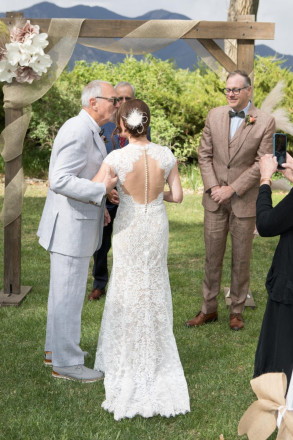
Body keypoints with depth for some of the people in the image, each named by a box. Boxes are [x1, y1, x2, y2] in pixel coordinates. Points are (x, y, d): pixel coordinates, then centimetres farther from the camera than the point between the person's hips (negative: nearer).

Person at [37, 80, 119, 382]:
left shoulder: (87, 130, 11)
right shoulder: (78, 132, -22)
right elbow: (59, 181, -28)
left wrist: (96, 206, 19)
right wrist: (101, 189, -25)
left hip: (77, 222, 11)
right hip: (70, 226, -11)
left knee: (63, 291, 20)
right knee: (68, 295, 0)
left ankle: (56, 348, 34)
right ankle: (65, 362, 11)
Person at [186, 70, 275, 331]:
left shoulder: (265, 122, -8)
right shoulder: (214, 116, 3)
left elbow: (262, 163, -10)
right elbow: (205, 155, 5)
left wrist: (233, 189, -13)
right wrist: (213, 187, -7)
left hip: (244, 200, -3)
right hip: (215, 200, 3)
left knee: (241, 258, 8)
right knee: (212, 255, 9)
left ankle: (237, 311, 21)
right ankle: (209, 309, 21)